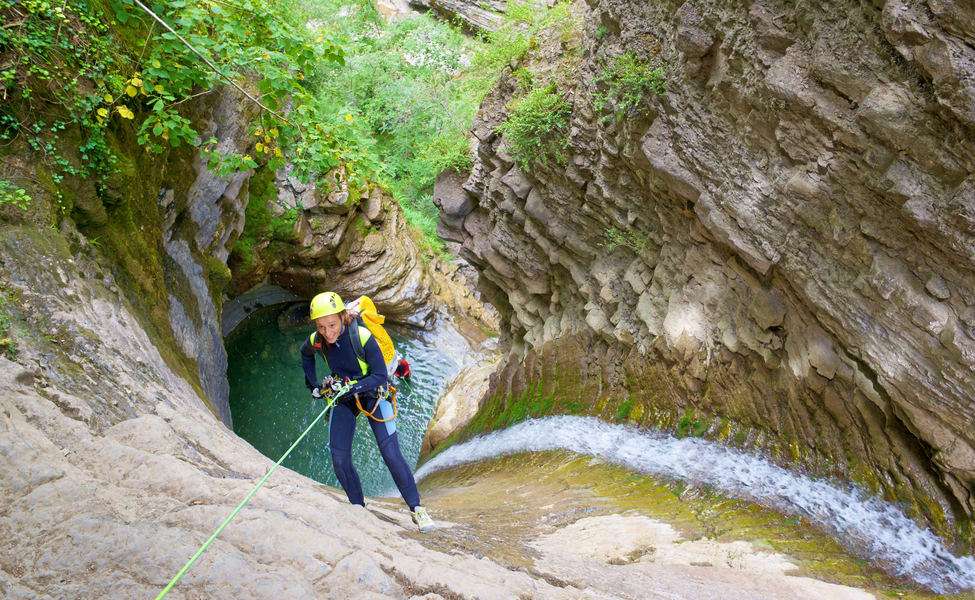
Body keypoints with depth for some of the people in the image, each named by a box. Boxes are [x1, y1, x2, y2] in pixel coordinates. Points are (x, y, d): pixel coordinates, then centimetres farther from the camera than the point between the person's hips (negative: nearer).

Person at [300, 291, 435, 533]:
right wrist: (313, 384, 5)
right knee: (339, 458, -6)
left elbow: (380, 377, -23)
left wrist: (352, 388, -33)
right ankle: (358, 507, 12)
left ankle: (416, 508, -2)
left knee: (391, 454, -13)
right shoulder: (316, 341, -15)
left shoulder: (363, 337, -29)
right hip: (342, 398, 4)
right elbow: (305, 355, 11)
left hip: (372, 394, -4)